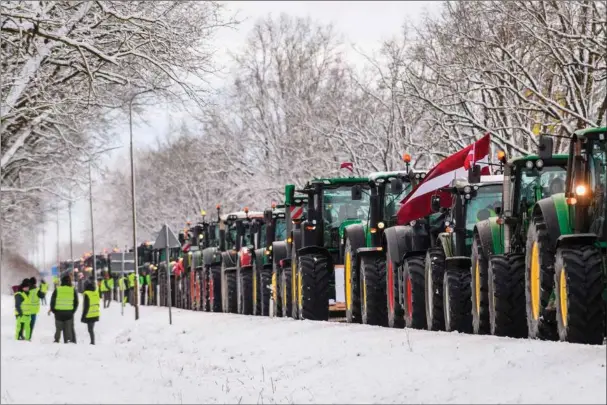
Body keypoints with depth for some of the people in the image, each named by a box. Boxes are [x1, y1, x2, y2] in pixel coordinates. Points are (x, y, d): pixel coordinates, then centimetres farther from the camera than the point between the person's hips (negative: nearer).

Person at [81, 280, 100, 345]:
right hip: (96, 315, 7)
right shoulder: (96, 293, 4)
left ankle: (92, 341, -1)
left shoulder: (87, 294, -16)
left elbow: (86, 306, -17)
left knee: (90, 330, -1)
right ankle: (92, 341, 20)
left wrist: (83, 316, -12)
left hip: (89, 315, -7)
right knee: (91, 329, 17)